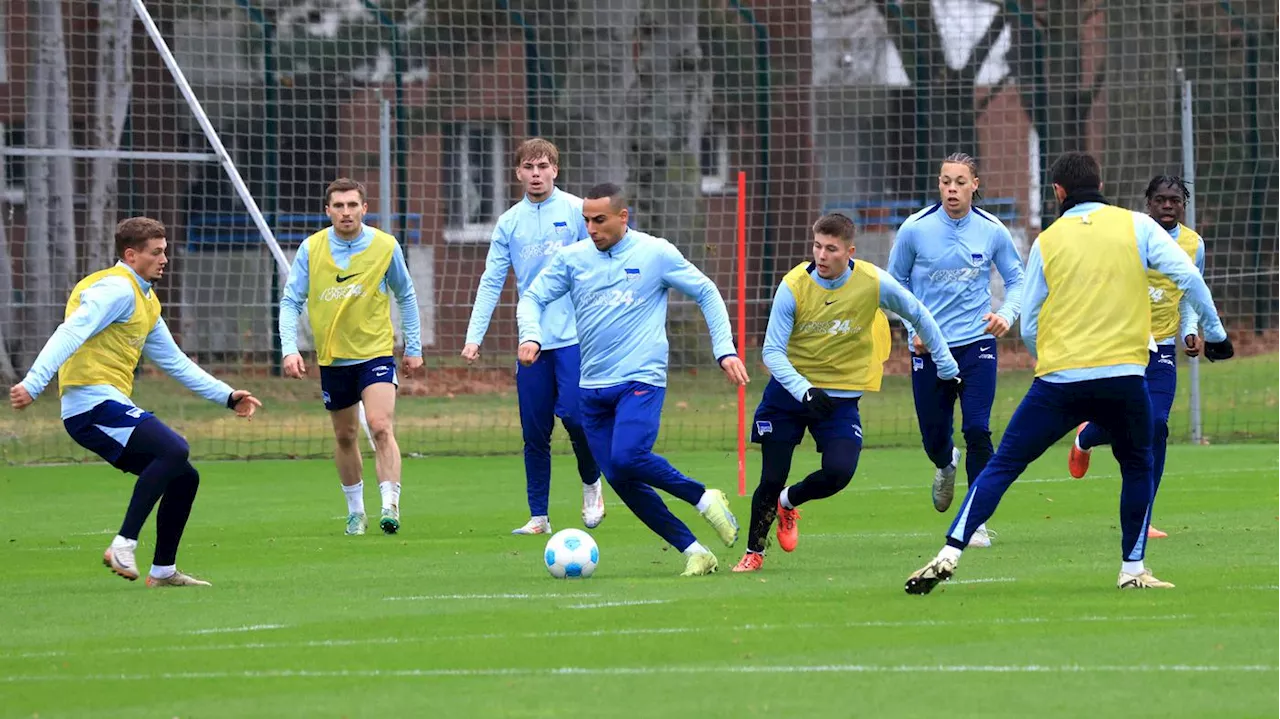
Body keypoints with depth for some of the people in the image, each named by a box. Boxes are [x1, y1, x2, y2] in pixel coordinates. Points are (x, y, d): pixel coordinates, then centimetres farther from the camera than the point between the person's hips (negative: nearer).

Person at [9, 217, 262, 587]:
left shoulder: (146, 302, 24)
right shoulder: (118, 289, -8)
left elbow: (175, 362, 33)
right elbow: (70, 333, -20)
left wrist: (227, 396, 31)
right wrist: (33, 383, -33)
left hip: (109, 407, 10)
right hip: (93, 404, -10)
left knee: (184, 477, 11)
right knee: (175, 449, -26)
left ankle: (163, 570, 18)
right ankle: (124, 545, -28)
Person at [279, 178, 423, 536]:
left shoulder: (386, 247, -7)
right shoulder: (311, 249, -5)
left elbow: (406, 296, 8)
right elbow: (291, 302, -1)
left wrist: (414, 347, 8)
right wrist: (290, 349, -14)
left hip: (376, 351, -3)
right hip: (332, 359, 3)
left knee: (381, 428, -20)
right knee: (345, 436, 13)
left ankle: (390, 506, -23)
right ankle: (355, 512, 28)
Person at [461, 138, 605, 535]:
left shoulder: (576, 211, -1)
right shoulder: (509, 223, 8)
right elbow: (491, 282, 8)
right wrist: (474, 335, 0)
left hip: (574, 335, -3)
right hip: (531, 339, 3)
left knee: (572, 412, -16)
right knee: (534, 432, 3)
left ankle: (591, 483, 11)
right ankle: (538, 516, 12)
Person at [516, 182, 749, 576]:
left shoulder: (656, 254, -2)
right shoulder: (572, 258, 6)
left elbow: (707, 294, 6)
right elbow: (532, 298, 7)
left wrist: (724, 350, -1)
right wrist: (530, 336, -14)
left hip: (642, 380, -5)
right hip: (594, 388, 5)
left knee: (627, 458, -27)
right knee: (622, 482, -1)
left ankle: (703, 497, -4)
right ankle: (693, 552, 7)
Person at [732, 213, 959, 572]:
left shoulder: (874, 283, -13)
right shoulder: (793, 286, -16)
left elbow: (918, 316, 4)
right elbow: (772, 352, -15)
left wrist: (946, 365, 12)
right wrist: (805, 392, -31)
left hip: (842, 394, 1)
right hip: (790, 388, -1)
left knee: (838, 472, -19)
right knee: (772, 479, -1)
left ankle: (788, 502, 15)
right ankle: (753, 553, 23)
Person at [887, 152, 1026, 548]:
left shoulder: (992, 231, -4)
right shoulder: (915, 229, -6)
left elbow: (1016, 279, 8)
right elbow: (895, 283, 7)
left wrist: (1007, 314, -10)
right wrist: (912, 327, -4)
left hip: (976, 343, -1)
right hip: (929, 348, 1)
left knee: (977, 430, -13)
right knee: (934, 438, 8)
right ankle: (946, 464, 46)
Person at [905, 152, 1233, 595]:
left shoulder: (1047, 241, 8)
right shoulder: (1136, 227, 6)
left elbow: (1029, 328, 10)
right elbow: (1189, 277, -2)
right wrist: (1214, 334, 9)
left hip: (1058, 379, 0)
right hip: (1124, 374, 0)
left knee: (1002, 466, 6)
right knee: (1138, 468, 22)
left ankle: (949, 554, -3)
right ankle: (1133, 569, 17)